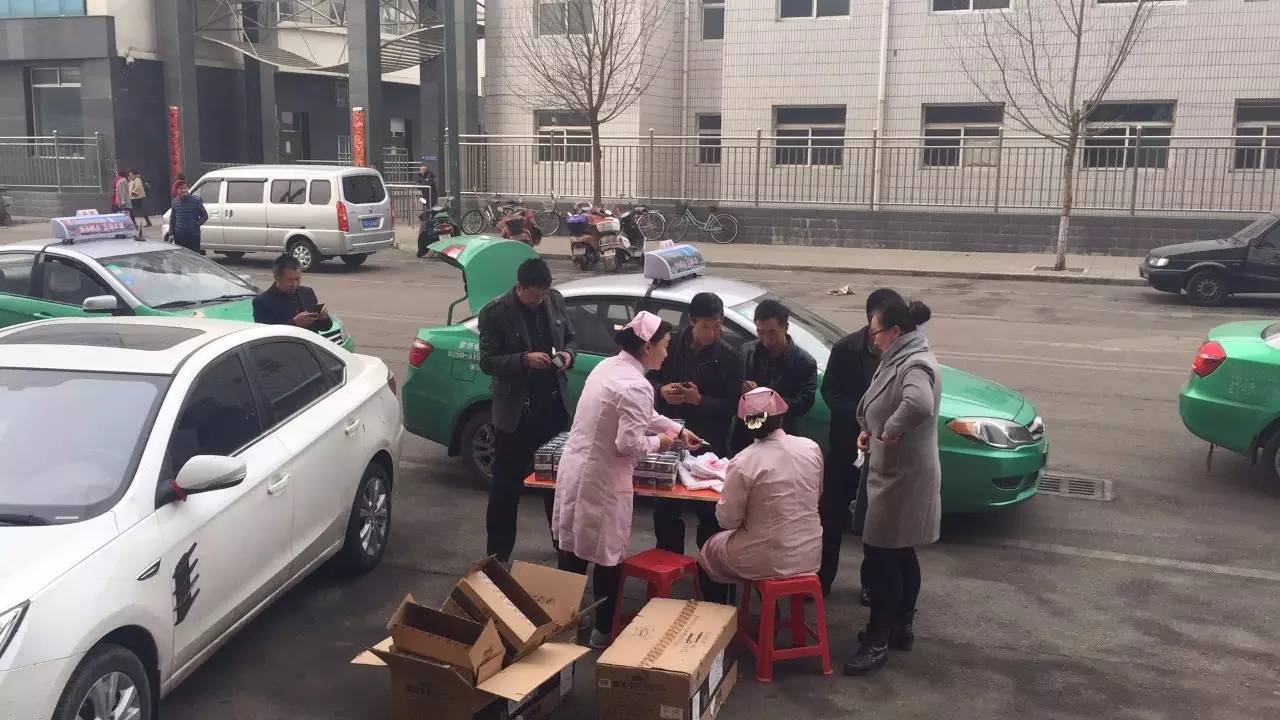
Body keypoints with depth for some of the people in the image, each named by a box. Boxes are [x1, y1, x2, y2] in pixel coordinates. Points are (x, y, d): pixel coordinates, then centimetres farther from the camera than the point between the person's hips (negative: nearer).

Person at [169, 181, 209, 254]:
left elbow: (205, 216, 1)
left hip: (193, 236, -4)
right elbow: (172, 219, 15)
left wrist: (197, 224, -12)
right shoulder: (175, 202, 8)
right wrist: (171, 233, 8)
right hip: (179, 237, 4)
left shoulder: (196, 200, -4)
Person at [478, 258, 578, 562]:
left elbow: (571, 338, 14)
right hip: (516, 412, -5)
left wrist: (568, 354, -8)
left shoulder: (555, 301, 2)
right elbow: (487, 362, -13)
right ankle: (498, 554, 17)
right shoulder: (495, 312, -12)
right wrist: (524, 360, -26)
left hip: (554, 407, 5)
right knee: (507, 485, 5)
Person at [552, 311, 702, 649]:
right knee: (606, 557, 8)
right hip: (601, 481, -9)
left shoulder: (608, 366, 9)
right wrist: (659, 441, -5)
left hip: (575, 469, 9)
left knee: (573, 550, 18)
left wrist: (678, 430, 21)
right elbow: (629, 444, -23)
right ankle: (603, 631, 23)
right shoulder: (636, 386, -22)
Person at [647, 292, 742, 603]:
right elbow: (652, 380, 10)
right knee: (664, 509, 12)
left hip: (708, 445, -3)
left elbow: (732, 407, -8)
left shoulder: (727, 357, -6)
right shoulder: (673, 345, 1)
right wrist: (662, 391, -12)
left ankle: (713, 590, 11)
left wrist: (699, 400, -22)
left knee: (709, 515, 2)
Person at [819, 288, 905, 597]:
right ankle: (821, 577, 23)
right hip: (846, 444, 1)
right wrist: (861, 416, -18)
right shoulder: (846, 348, -9)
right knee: (831, 512, 8)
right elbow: (830, 391, -4)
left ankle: (872, 582, 27)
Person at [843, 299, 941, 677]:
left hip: (902, 476, -10)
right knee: (900, 554, 18)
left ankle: (877, 642, 3)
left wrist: (889, 433, -28)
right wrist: (872, 431, 8)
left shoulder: (915, 365, -22)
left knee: (881, 555, -5)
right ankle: (902, 627, 30)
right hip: (894, 472, 10)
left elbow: (919, 405, -44)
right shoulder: (901, 359, 11)